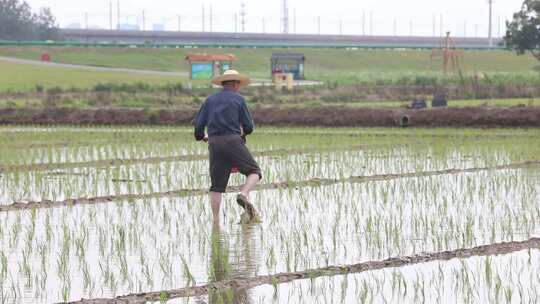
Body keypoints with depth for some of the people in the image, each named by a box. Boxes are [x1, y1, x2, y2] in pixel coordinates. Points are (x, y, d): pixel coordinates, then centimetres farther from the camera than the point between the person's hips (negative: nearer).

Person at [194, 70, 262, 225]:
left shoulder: (210, 100, 15)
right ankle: (244, 194, -21)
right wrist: (243, 132, 27)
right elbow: (249, 126, 4)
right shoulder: (238, 99, 6)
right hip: (233, 141, -4)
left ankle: (216, 221, 1)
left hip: (214, 143, 4)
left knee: (217, 184, 7)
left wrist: (201, 136, 30)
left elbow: (198, 123, 10)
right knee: (254, 171, 7)